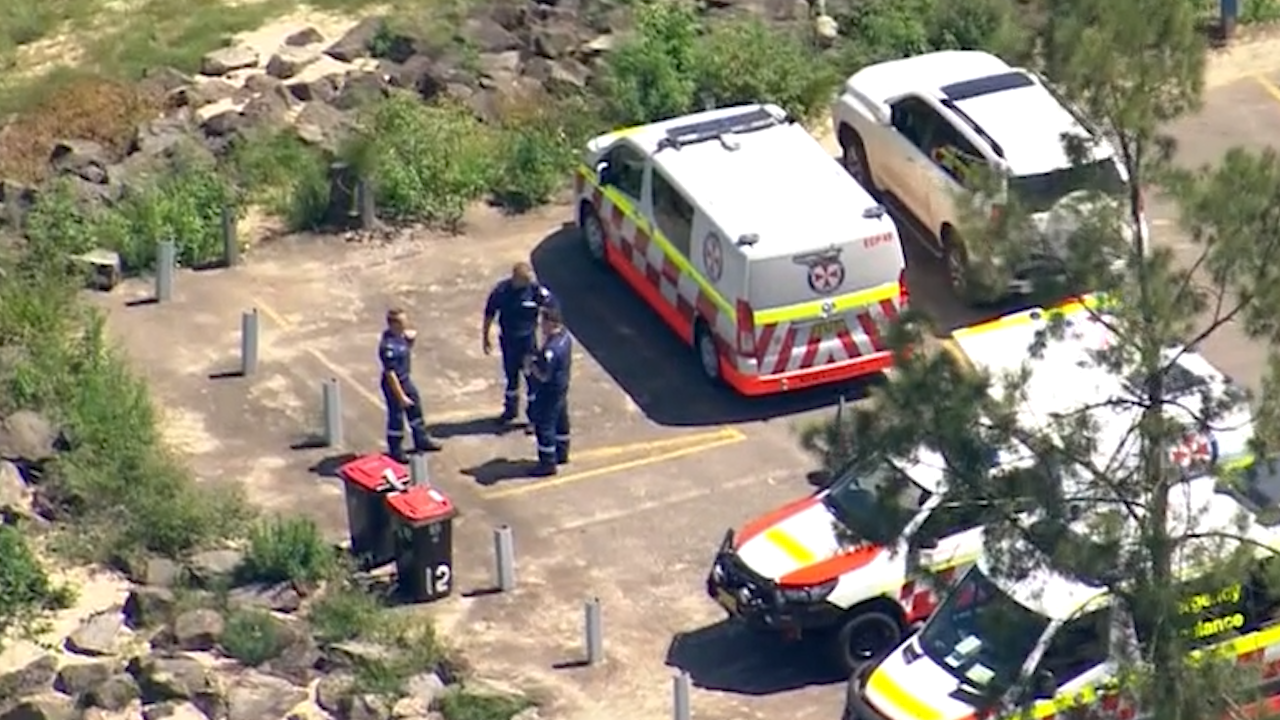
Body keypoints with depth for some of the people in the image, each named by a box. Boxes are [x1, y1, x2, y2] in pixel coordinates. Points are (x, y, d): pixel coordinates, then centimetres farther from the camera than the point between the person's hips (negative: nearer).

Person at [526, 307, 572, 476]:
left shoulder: (551, 349, -34)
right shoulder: (565, 336, -4)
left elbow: (544, 376, -29)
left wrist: (532, 365, -13)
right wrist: (539, 358, 3)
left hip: (550, 392, -10)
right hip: (562, 386, 10)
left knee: (545, 426, 4)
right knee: (561, 420, 24)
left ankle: (548, 464, 13)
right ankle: (561, 454, 41)